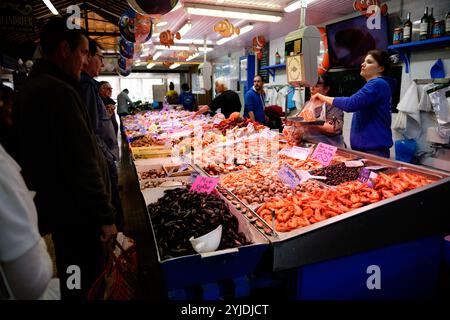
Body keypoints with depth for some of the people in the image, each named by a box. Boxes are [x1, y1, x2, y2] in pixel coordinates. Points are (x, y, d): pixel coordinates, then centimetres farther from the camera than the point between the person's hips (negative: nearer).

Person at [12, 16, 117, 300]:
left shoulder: (29, 89, 11)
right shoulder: (59, 91, -21)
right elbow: (82, 163, -25)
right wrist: (105, 216, -18)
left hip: (52, 205, 10)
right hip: (75, 212, -10)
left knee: (69, 278, 24)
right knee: (81, 283, 6)